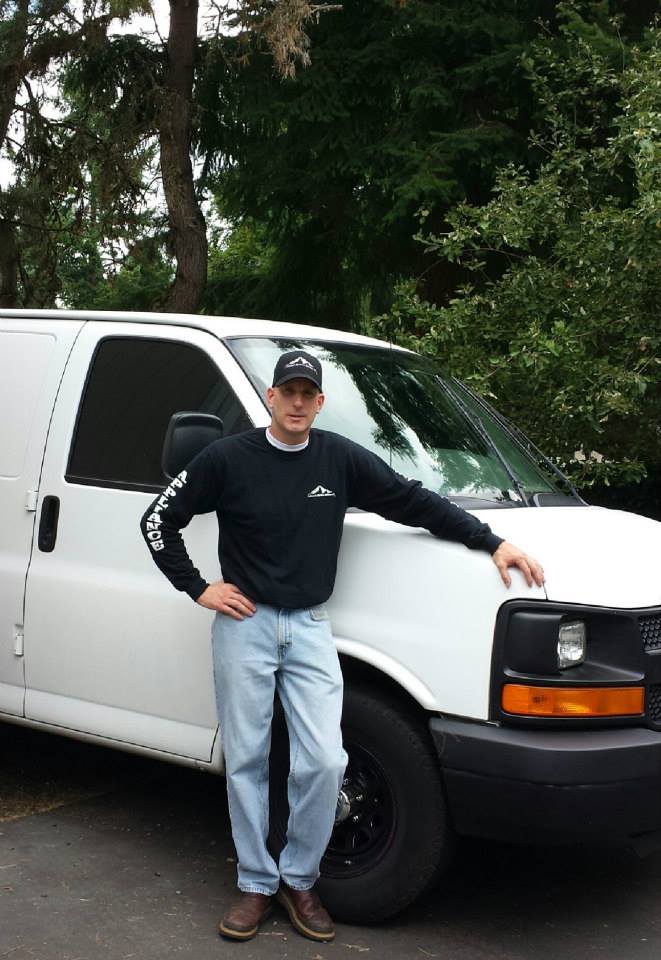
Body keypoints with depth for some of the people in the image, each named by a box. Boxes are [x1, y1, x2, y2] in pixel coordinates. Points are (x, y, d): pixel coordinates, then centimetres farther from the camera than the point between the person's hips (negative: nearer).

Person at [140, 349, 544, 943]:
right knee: (247, 761, 5)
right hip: (244, 625, -1)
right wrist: (198, 589, -3)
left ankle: (299, 879, 14)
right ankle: (256, 884, 20)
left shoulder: (341, 459, 1)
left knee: (323, 762, -7)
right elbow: (159, 520, 3)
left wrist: (492, 543, 3)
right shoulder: (229, 459, -5)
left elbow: (416, 503, 6)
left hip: (309, 628, 2)